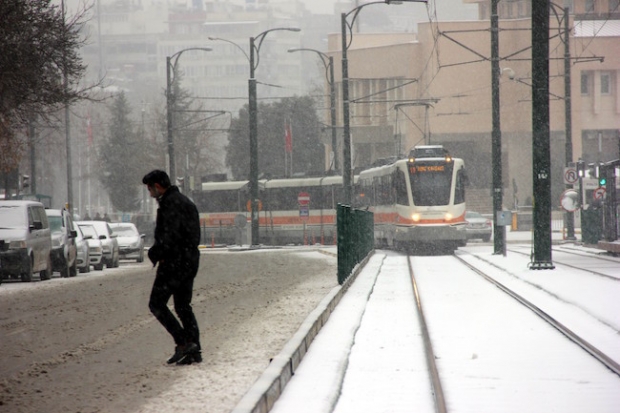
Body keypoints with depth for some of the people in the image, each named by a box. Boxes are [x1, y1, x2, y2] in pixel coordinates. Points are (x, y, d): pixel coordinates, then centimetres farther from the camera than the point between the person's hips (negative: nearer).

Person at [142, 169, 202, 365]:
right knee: (183, 306, 13)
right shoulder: (185, 201, 19)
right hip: (191, 260, 10)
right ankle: (194, 351, 7)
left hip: (174, 261, -10)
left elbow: (169, 235, -23)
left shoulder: (170, 203, -12)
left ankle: (184, 343, -13)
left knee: (157, 303, -4)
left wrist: (155, 253, -9)